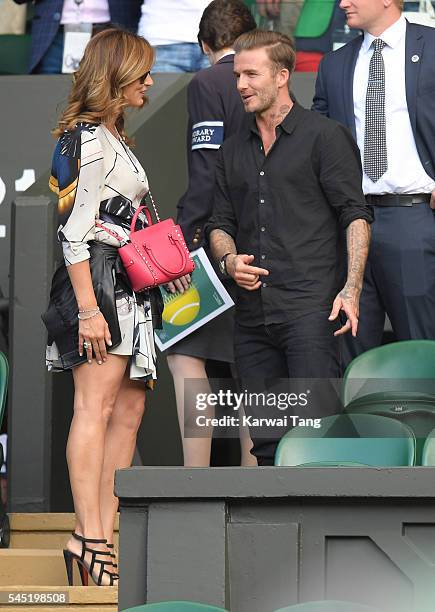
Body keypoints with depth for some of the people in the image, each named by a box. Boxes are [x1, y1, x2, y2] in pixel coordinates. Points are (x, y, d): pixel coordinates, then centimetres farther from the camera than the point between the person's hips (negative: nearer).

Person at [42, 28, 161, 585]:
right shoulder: (88, 139, -12)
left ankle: (105, 534, 6)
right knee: (96, 406, -12)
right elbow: (74, 231, -17)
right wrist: (88, 309, -21)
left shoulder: (113, 138, 18)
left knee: (129, 407, 7)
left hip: (126, 288, 10)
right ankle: (88, 536, -15)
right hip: (97, 283, -10)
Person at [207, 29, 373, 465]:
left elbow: (355, 215, -3)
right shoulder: (232, 151, 20)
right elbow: (221, 223, 23)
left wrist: (351, 288, -14)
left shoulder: (324, 136, 2)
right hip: (252, 311, 6)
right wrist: (229, 259, 0)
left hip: (309, 309, -6)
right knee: (266, 438, 5)